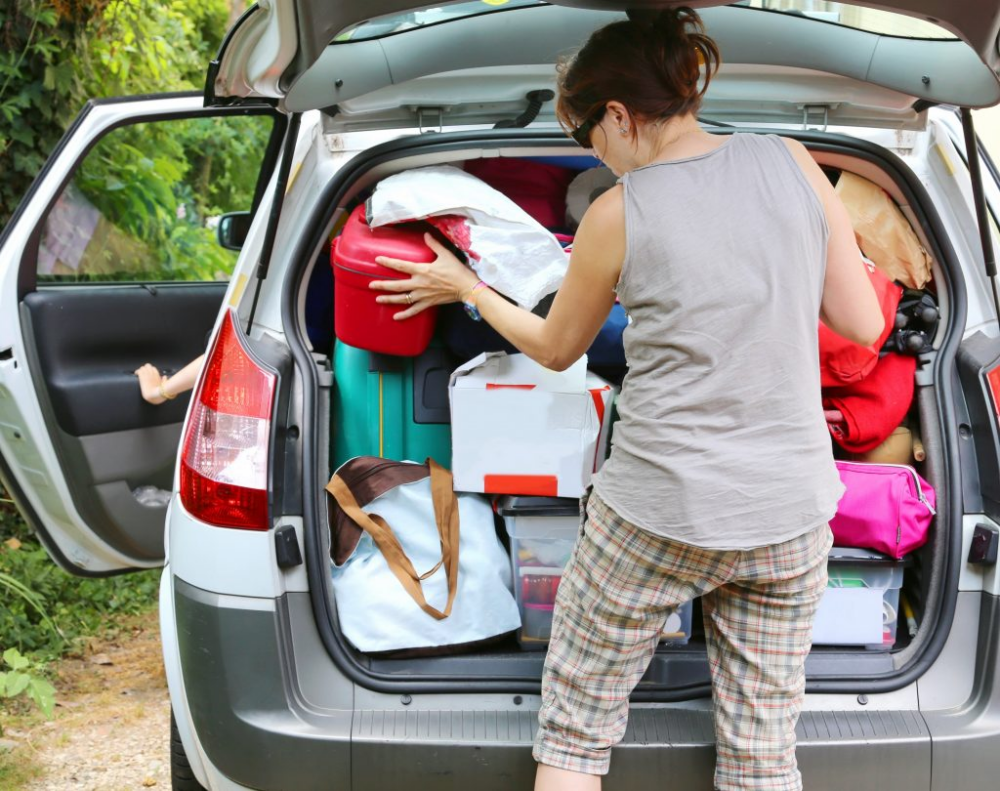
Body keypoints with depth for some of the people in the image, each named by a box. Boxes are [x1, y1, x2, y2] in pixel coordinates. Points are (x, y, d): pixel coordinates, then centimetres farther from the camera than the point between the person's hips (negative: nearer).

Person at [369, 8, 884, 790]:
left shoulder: (617, 215, -8)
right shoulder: (791, 163, -2)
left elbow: (555, 349, 8)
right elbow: (863, 325, 2)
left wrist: (466, 289, 23)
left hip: (658, 515, -3)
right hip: (791, 514, 4)